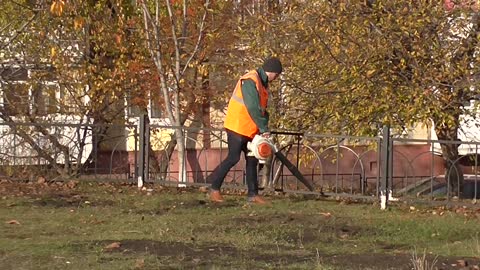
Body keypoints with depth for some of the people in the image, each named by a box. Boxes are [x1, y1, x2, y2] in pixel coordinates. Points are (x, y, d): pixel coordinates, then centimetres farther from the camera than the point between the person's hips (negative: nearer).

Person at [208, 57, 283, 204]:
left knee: (252, 160, 7)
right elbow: (253, 108, -24)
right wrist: (264, 128, -21)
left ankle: (253, 194, 9)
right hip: (238, 126, -10)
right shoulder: (250, 80, -18)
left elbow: (262, 108, 15)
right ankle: (214, 188, 1)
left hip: (250, 129, 10)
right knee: (233, 158, -9)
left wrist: (263, 128, 3)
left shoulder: (263, 83, 13)